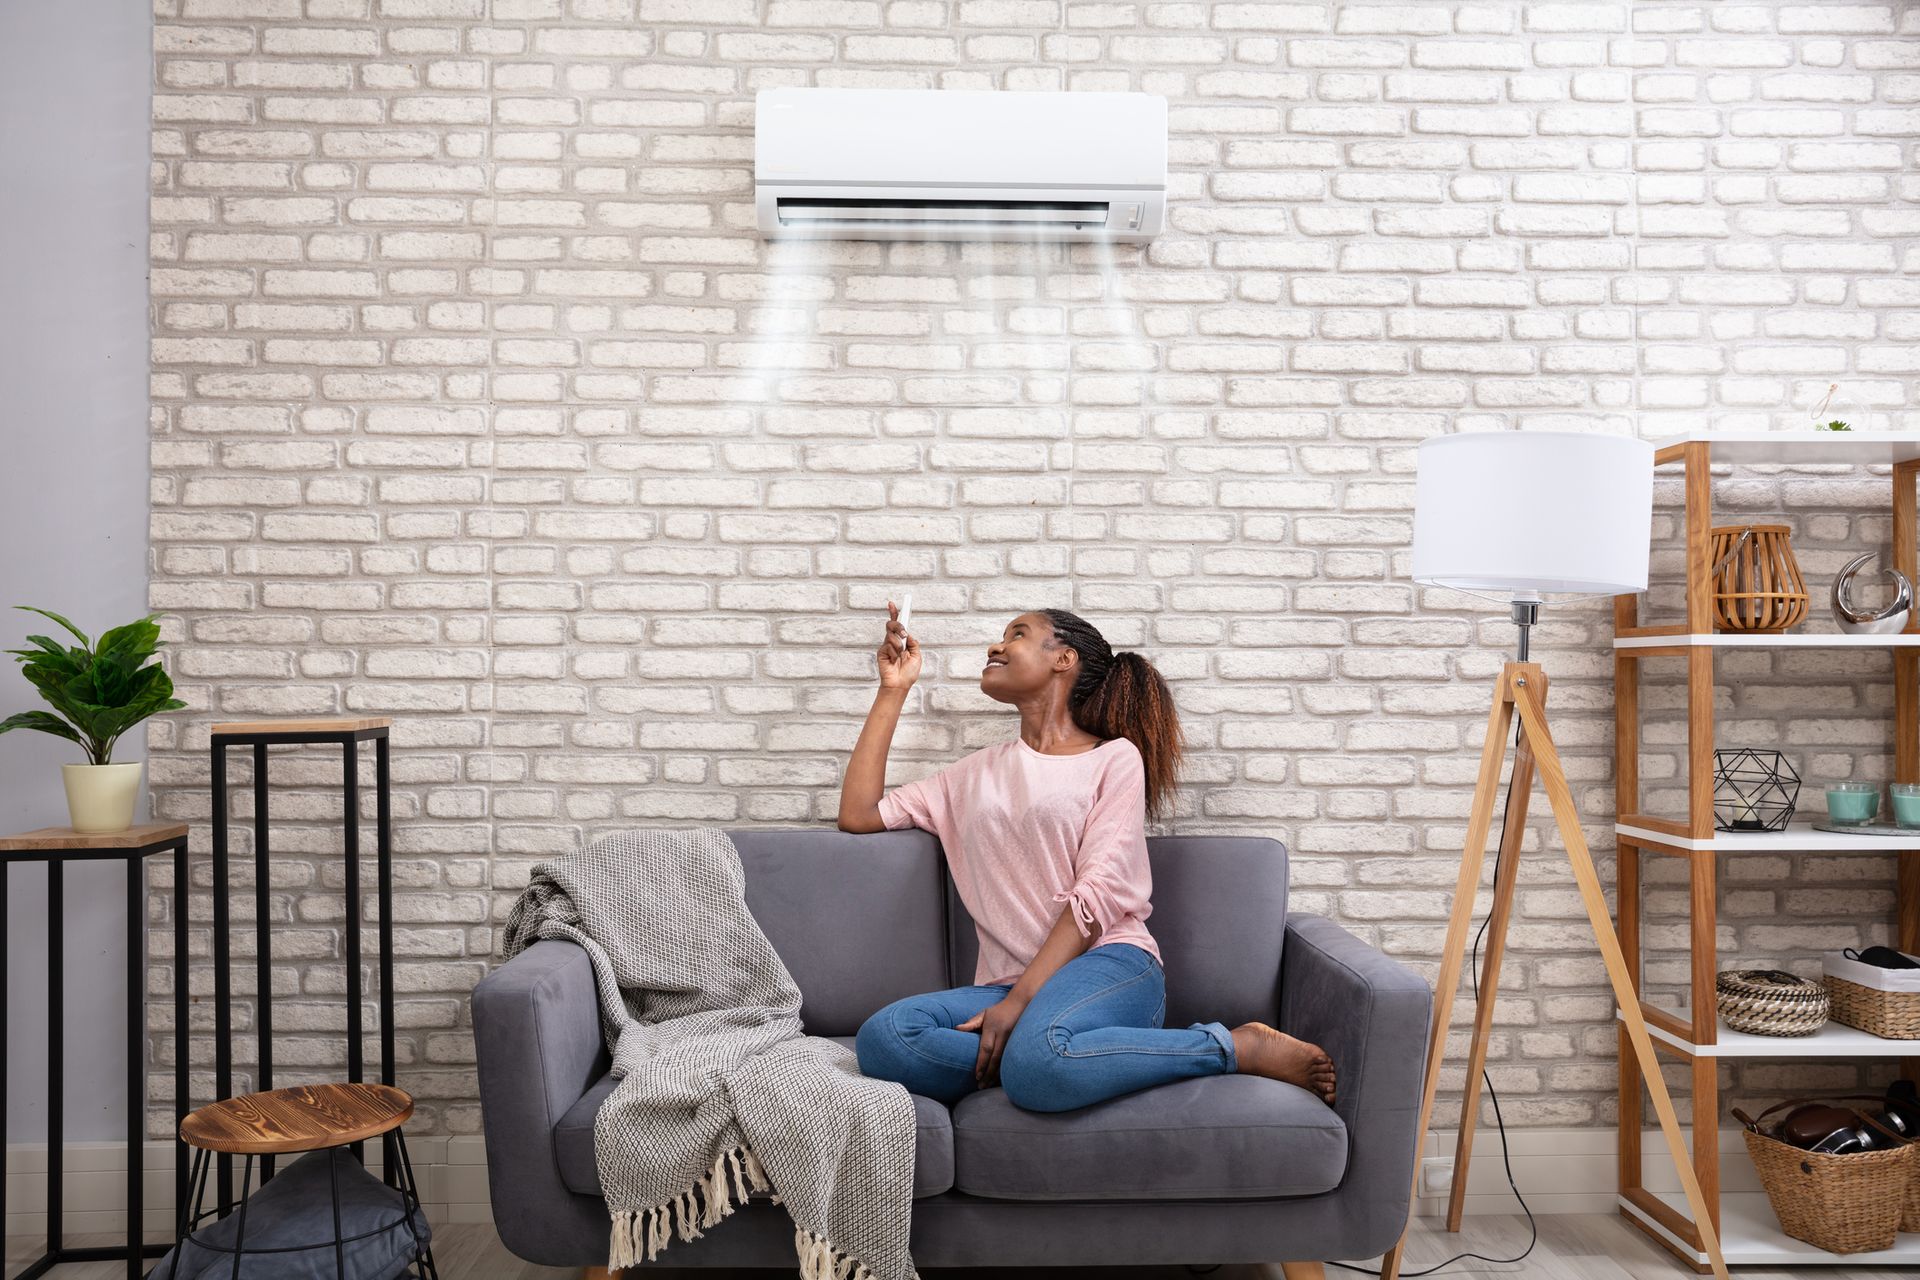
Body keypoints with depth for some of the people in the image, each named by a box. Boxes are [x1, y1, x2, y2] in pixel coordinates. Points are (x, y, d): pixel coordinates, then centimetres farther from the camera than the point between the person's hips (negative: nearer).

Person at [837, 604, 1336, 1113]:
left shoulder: (1115, 757, 7)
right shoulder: (978, 772, 25)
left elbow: (1099, 893, -5)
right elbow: (858, 814, 20)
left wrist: (1020, 1000, -16)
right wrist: (893, 690, 20)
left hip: (1109, 962, -4)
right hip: (1009, 984, 4)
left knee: (1038, 1056, -39)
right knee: (881, 1038, -26)